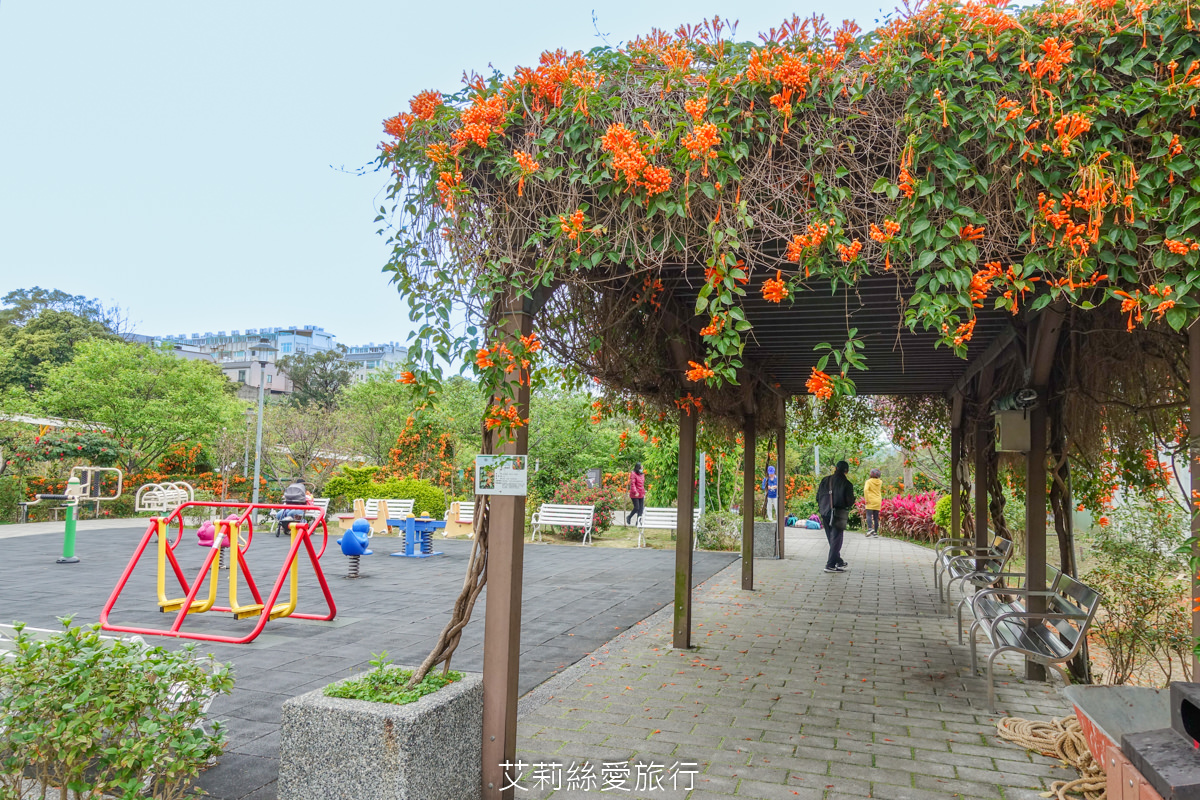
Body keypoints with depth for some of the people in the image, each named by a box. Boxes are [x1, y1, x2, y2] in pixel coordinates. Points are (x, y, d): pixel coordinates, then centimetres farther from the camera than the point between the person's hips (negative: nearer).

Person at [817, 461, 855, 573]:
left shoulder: (825, 480, 3)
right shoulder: (846, 484, -11)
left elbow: (818, 497, 6)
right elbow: (850, 502, -11)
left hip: (825, 514, 5)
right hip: (838, 516, -5)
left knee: (832, 539, 18)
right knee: (836, 540, 2)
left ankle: (838, 562, 31)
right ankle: (830, 565, -1)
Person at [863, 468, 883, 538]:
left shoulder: (869, 481, -6)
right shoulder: (880, 482, 8)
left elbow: (866, 489, -20)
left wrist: (866, 499, -15)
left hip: (870, 501, -5)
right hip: (878, 501, 5)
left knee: (869, 515, -10)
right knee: (876, 517, 8)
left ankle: (870, 528, -31)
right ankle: (875, 532, 8)